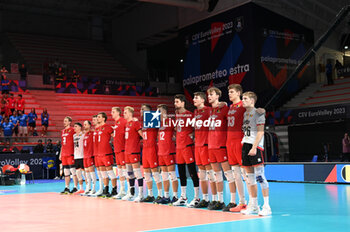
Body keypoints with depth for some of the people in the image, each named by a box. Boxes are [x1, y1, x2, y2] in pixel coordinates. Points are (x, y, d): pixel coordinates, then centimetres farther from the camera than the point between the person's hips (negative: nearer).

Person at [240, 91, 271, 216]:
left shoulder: (258, 113, -5)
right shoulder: (244, 114, 17)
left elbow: (260, 132, -12)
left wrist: (254, 147, -19)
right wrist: (242, 145, 12)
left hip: (256, 147, -7)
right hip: (245, 145, 8)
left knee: (259, 175, -10)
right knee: (250, 177, 9)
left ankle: (266, 206, -6)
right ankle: (253, 205, 16)